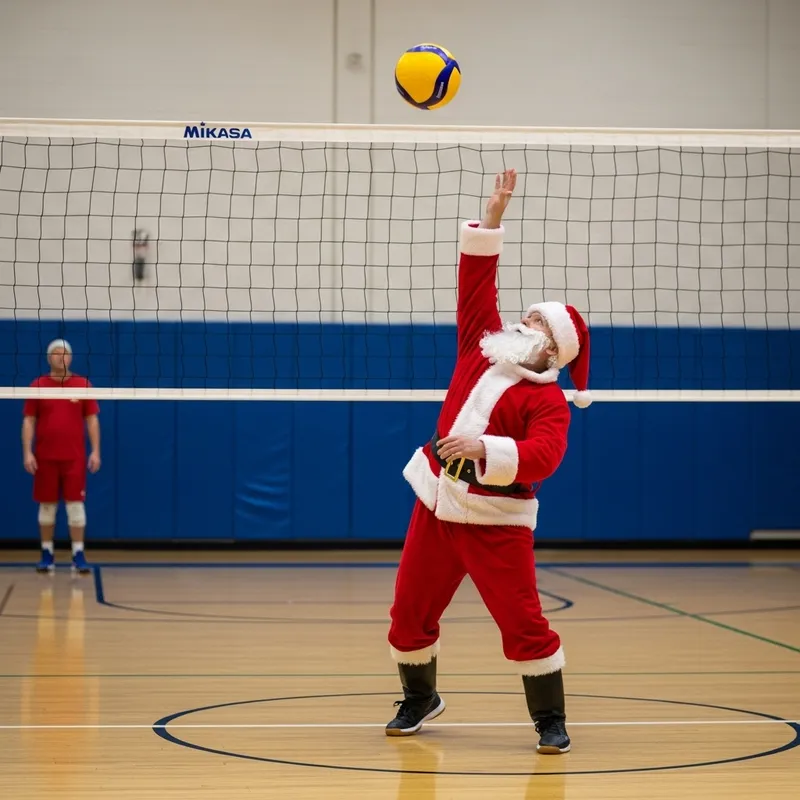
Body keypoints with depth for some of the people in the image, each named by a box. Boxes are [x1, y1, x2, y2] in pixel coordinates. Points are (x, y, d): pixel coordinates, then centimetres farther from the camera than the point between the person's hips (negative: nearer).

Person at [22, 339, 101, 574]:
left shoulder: (83, 385, 3)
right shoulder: (37, 386, 3)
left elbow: (92, 420, 4)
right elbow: (28, 421, 3)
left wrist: (95, 451, -3)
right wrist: (27, 452, -6)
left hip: (74, 457, 0)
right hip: (45, 457, 0)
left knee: (75, 504, -3)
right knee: (47, 505, 5)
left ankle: (78, 555, -1)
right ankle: (47, 554, 12)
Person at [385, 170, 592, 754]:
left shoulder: (548, 399, -10)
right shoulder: (483, 346, 8)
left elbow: (541, 458, -25)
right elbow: (476, 283, 7)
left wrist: (485, 448, -37)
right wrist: (494, 217, 0)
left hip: (496, 520, -6)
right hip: (437, 506, 6)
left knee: (523, 623, -7)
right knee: (410, 613, 11)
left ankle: (551, 719, 8)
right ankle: (420, 699, 33)